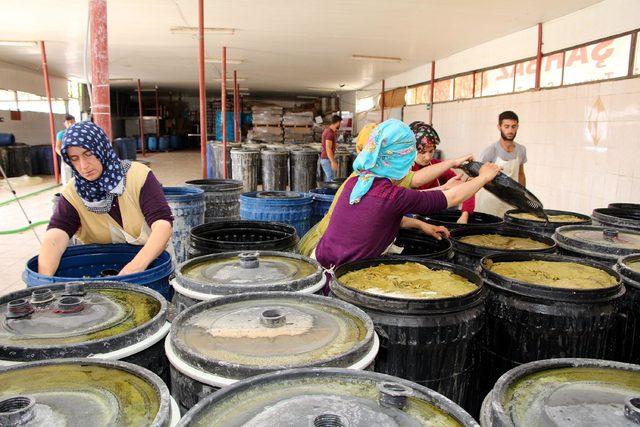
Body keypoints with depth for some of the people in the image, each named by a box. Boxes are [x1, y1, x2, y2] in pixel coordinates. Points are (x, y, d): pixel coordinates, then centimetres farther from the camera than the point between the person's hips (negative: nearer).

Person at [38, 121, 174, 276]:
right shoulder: (72, 193, -3)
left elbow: (163, 223, -21)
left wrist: (138, 265, -36)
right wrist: (45, 278, -35)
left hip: (149, 261, -2)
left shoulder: (139, 176, -11)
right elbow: (55, 237, -16)